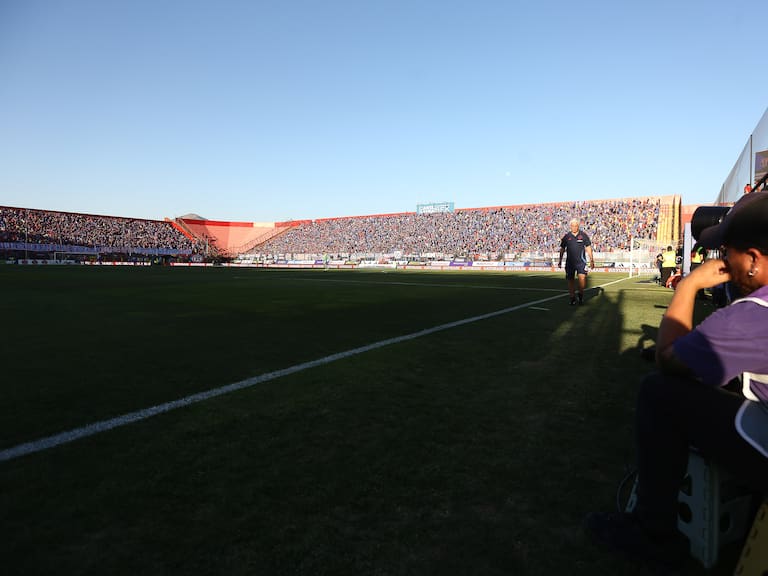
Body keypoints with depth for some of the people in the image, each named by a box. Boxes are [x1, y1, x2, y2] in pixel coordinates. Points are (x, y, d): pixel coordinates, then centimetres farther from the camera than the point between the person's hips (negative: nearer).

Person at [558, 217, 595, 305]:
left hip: (581, 261, -2)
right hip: (570, 262, 2)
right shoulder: (566, 236, 5)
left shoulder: (583, 235, 3)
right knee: (570, 280, 3)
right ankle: (572, 298, 16)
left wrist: (591, 260, 3)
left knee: (582, 278, -17)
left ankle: (581, 294, 6)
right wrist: (560, 261, 10)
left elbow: (588, 248, 7)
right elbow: (562, 249, 12)